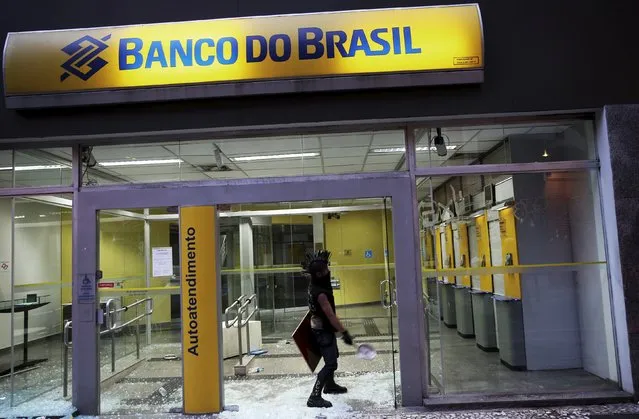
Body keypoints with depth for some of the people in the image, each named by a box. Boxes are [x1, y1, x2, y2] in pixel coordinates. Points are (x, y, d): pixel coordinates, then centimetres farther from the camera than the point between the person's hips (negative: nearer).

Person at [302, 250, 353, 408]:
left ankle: (329, 385, 45)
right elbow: (330, 315, -29)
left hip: (325, 328, 10)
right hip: (323, 330, -10)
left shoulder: (316, 283, -2)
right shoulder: (320, 293, -32)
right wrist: (344, 333, -23)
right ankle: (314, 397, -7)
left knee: (333, 355, 26)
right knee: (330, 363, -9)